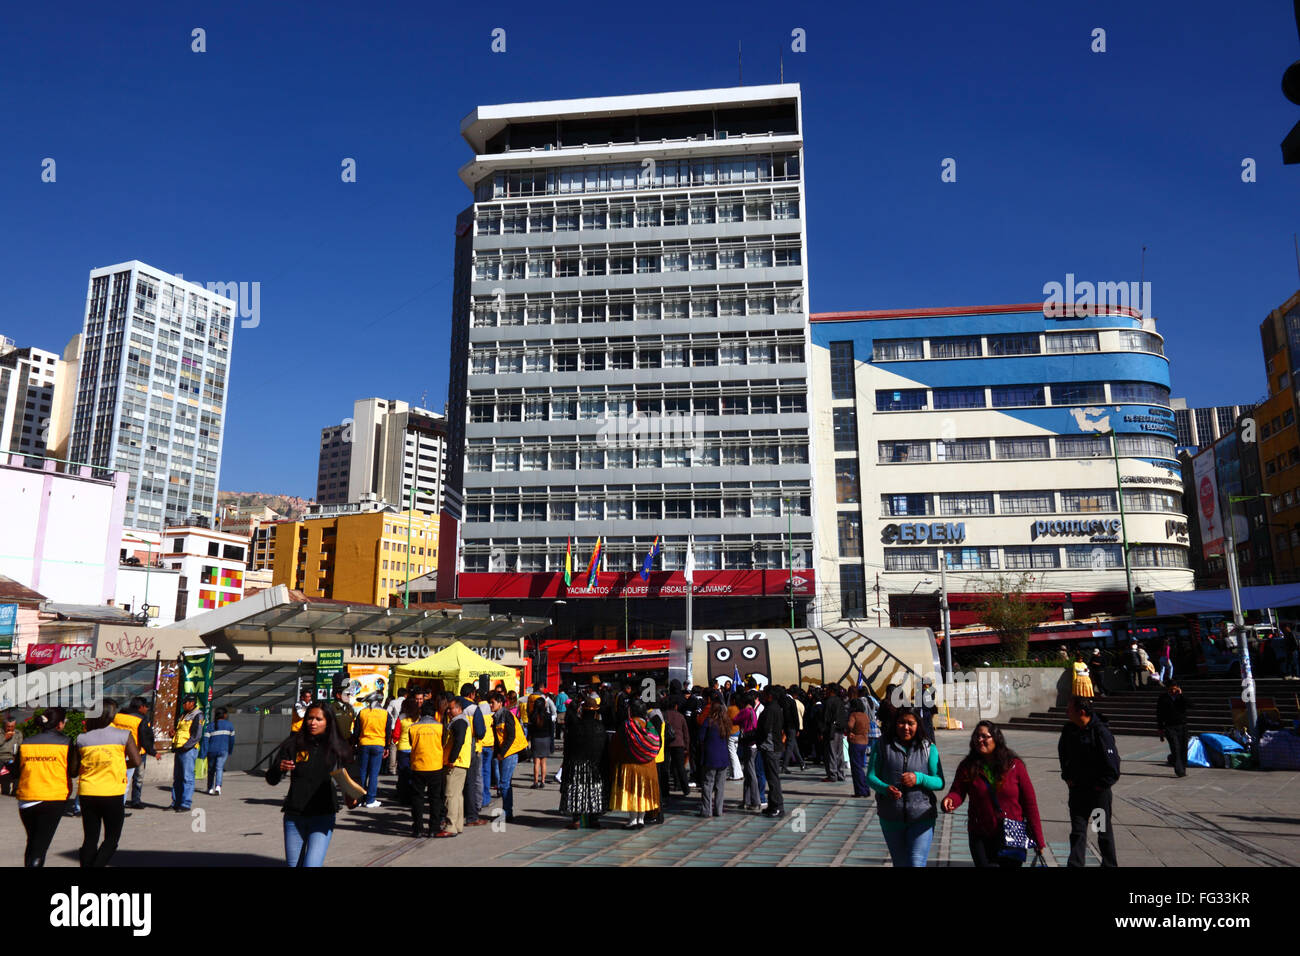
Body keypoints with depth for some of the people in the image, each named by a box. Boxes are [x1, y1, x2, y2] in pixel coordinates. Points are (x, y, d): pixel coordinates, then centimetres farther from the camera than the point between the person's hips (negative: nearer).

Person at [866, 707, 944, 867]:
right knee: (899, 863, 17)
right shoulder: (883, 746, -1)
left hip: (921, 817, -2)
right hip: (891, 818, 2)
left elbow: (940, 783, -4)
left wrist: (919, 778, -23)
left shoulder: (929, 748, 0)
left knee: (916, 862, -12)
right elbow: (870, 777, -4)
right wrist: (885, 788, -25)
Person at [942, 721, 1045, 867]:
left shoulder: (1014, 765, -7)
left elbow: (1029, 802, -5)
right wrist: (949, 801, -34)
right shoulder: (967, 767, -5)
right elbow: (957, 792, -9)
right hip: (980, 838, 1)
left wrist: (1038, 841, -5)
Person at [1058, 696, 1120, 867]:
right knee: (1077, 831, 5)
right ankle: (1075, 864, 8)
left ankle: (1109, 864, 27)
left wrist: (1100, 785, -12)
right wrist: (1067, 777, 11)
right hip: (1076, 790, 5)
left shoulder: (1101, 732, -19)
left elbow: (1113, 765, -17)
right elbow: (1063, 753, 19)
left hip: (1099, 791, -5)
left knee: (1104, 831, 12)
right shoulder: (1068, 730, 0)